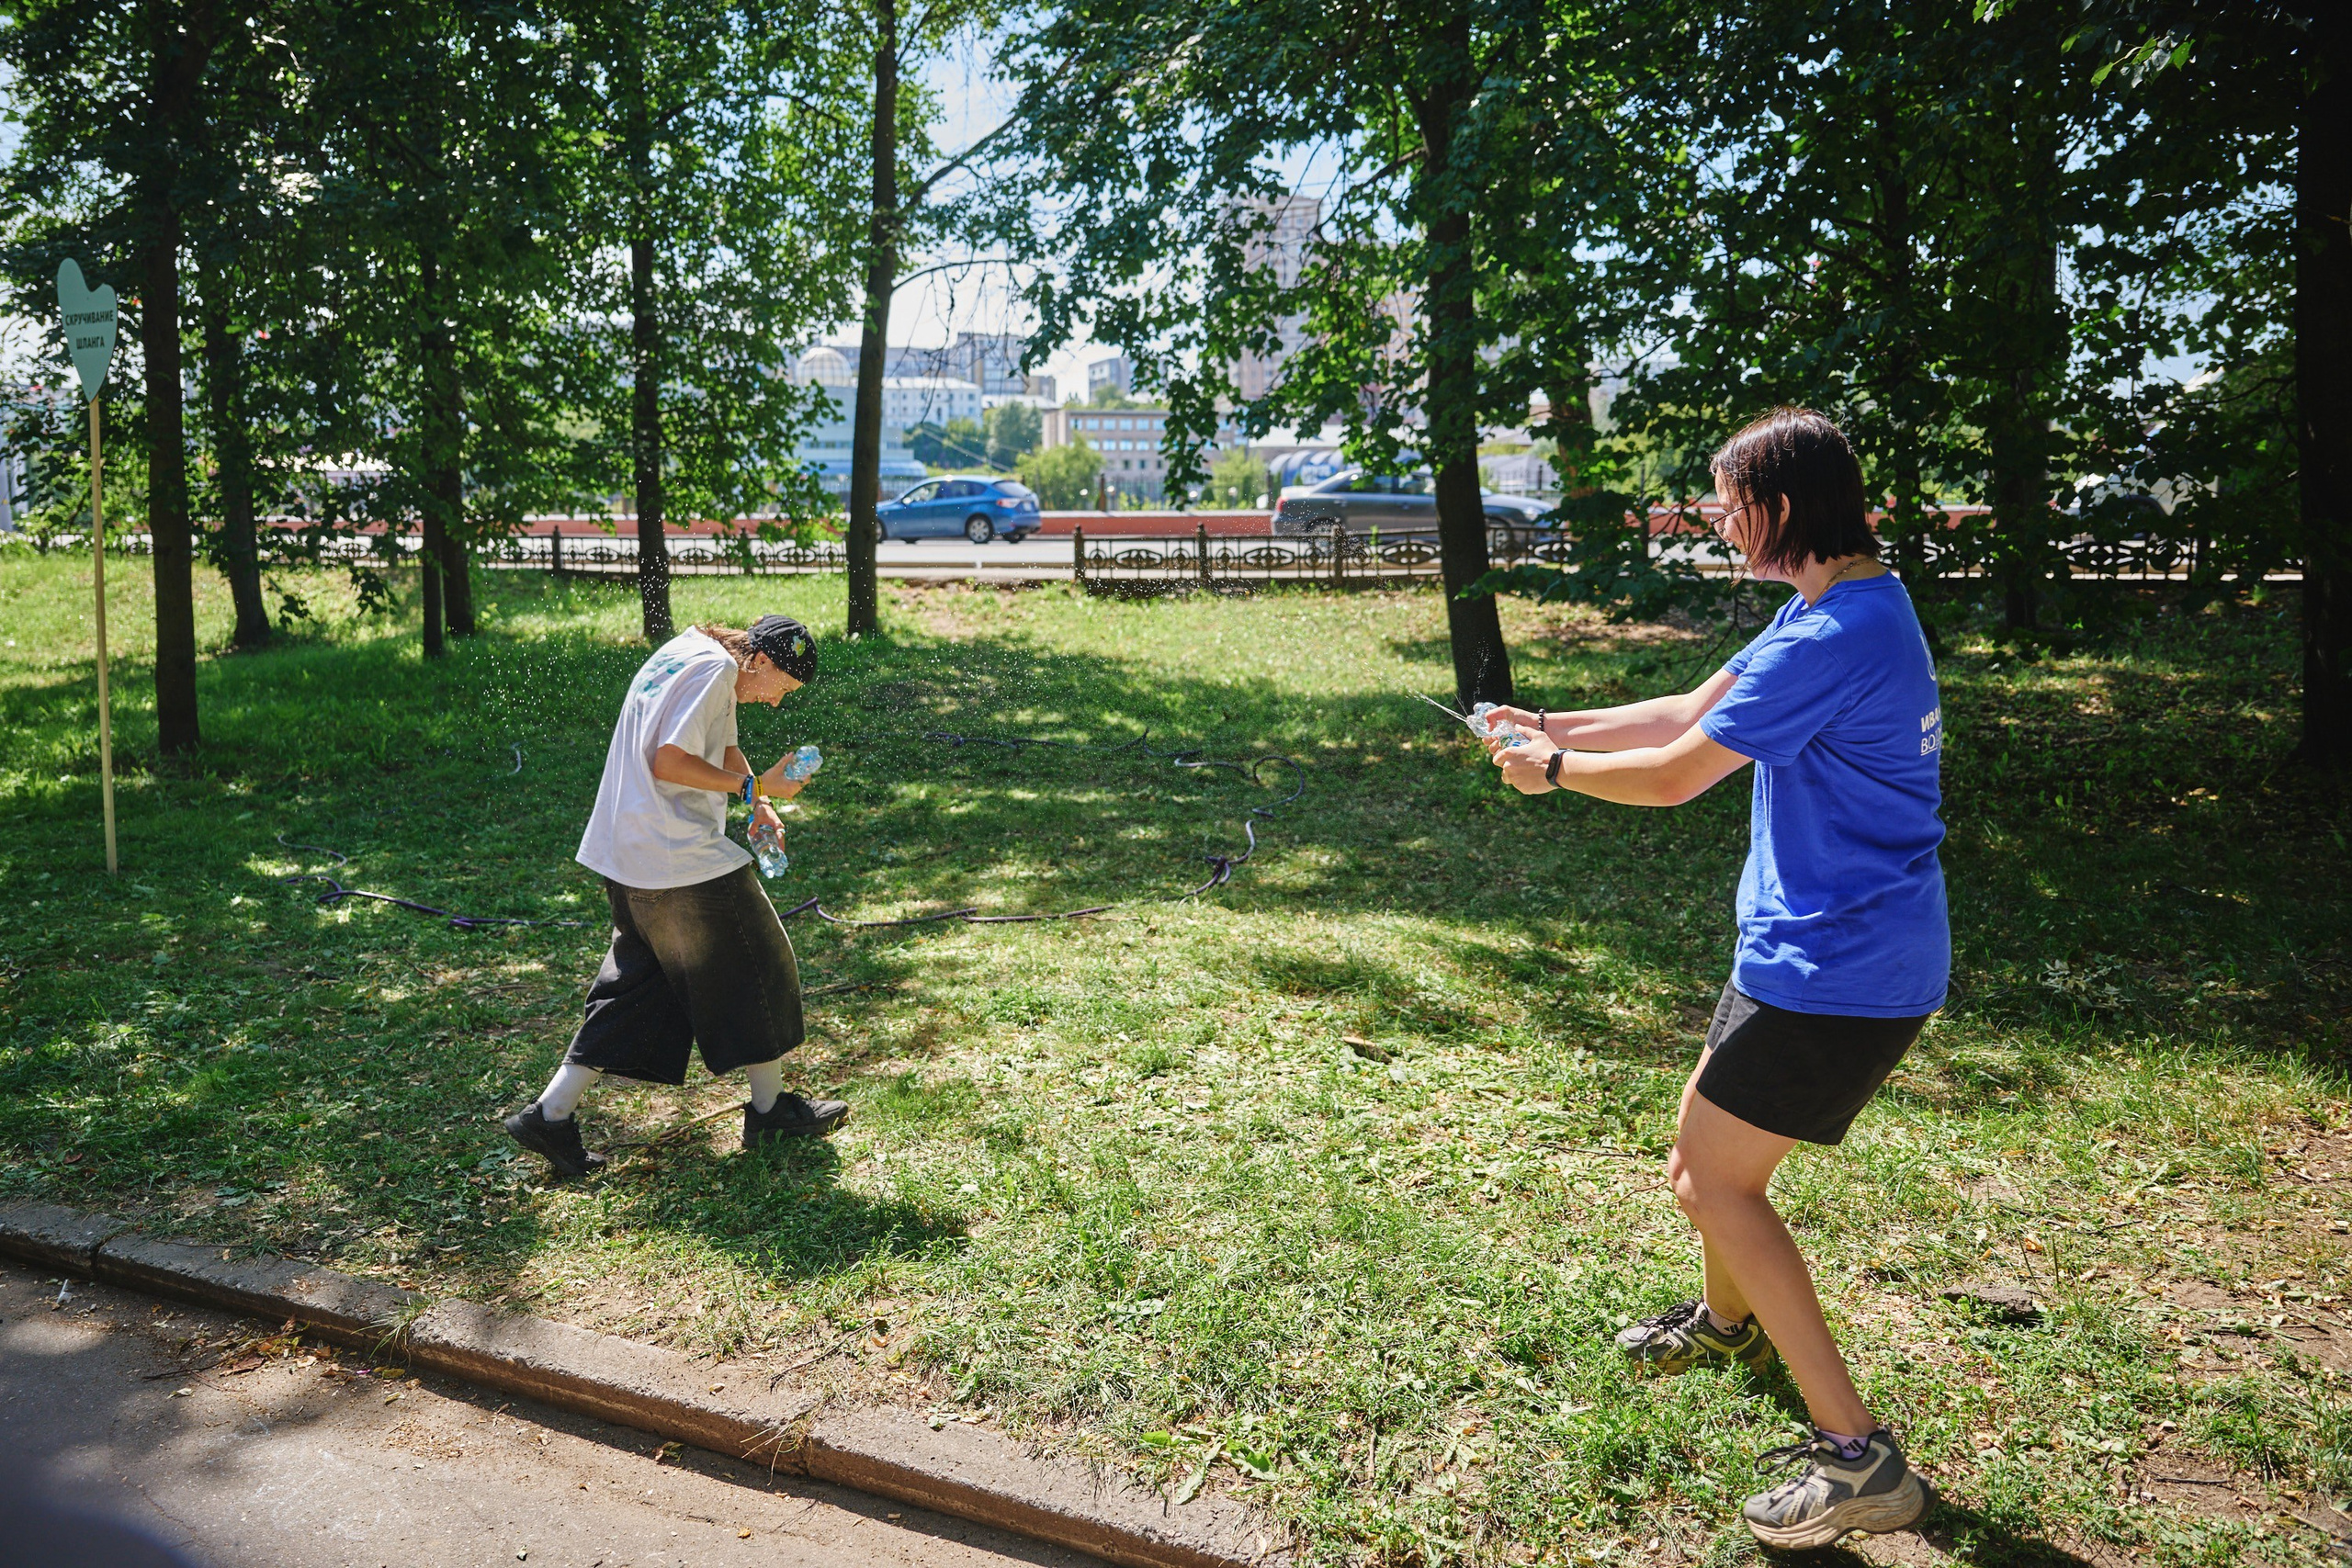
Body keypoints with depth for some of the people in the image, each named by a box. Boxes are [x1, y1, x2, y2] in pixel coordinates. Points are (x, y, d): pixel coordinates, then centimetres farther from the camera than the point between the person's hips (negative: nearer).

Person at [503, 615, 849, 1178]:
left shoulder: (688, 653, 18)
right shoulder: (715, 668, -15)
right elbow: (669, 762, -23)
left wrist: (758, 805, 10)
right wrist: (755, 787, -14)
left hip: (626, 856, 10)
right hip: (683, 858, -10)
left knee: (635, 981, 16)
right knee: (754, 964, 6)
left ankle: (551, 1113, 13)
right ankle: (770, 1109, 19)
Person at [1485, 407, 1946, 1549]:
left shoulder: (1836, 638, -25)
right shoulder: (1833, 606, 9)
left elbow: (1675, 774, -20)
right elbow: (1691, 712, 15)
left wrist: (1554, 768, -4)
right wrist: (1551, 725, 12)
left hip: (1838, 971, -10)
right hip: (1822, 946, 10)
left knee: (1712, 1180, -4)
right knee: (1704, 1131, 24)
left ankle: (1856, 1455, 4)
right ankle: (1730, 1317, 50)